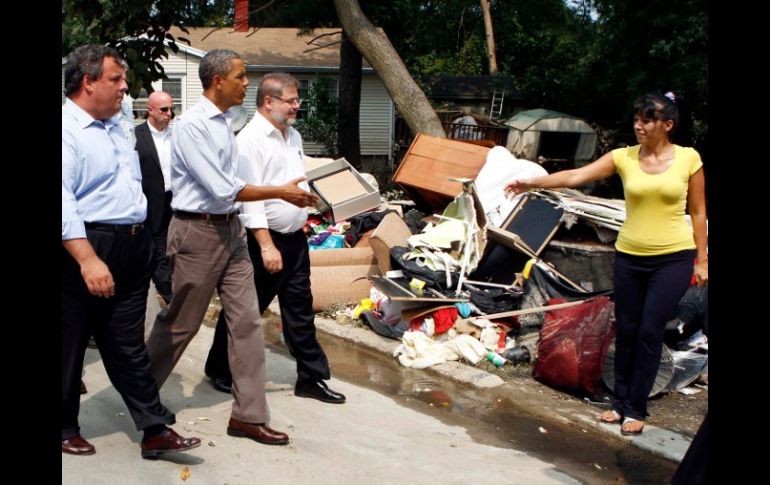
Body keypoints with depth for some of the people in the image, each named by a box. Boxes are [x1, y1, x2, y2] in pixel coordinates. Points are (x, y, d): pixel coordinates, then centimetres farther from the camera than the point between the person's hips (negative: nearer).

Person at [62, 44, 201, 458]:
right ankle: (65, 429, 22)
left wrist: (142, 243, 19)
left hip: (132, 249, 8)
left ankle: (156, 430, 13)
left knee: (129, 347, 11)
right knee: (70, 345, 7)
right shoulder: (68, 129, -12)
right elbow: (63, 200, -21)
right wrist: (88, 260, -27)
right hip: (87, 247, -8)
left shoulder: (117, 128, 17)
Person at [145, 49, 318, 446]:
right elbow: (223, 189, -20)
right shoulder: (192, 125, -17)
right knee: (181, 322, 5)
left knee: (246, 319, 3)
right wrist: (281, 193, -15)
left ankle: (248, 414, 9)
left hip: (230, 228, 8)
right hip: (198, 231, -8)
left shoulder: (225, 122, 9)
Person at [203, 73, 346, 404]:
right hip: (264, 239, -8)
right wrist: (267, 245, -23)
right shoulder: (250, 139, -15)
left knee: (300, 310, 12)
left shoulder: (293, 136, 12)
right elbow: (248, 196, -21)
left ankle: (311, 377, 20)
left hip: (295, 238, 8)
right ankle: (218, 370, 25)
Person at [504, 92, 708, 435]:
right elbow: (575, 177, -9)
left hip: (674, 258, -2)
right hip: (630, 256, 3)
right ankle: (620, 402, 22)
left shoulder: (688, 158, -3)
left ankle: (636, 409, 9)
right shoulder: (624, 157, -1)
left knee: (650, 332, -3)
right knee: (626, 331, 9)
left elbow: (698, 212, 3)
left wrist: (702, 260, 2)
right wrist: (531, 183, -20)